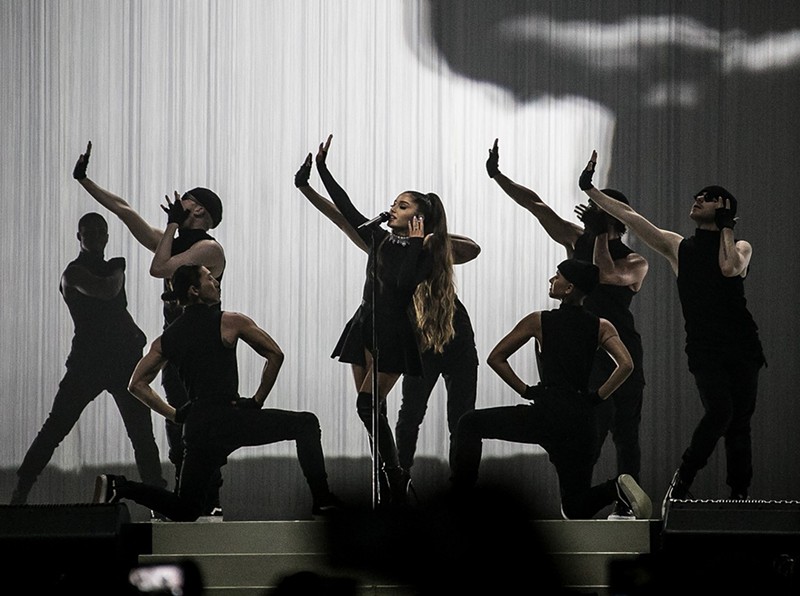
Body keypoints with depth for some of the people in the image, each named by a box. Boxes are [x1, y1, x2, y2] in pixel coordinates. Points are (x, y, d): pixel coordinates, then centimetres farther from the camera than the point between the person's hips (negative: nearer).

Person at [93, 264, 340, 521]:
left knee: (185, 510, 14)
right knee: (306, 424, 6)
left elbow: (137, 384, 14)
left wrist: (175, 414, 13)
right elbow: (275, 355, -1)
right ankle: (322, 500, -3)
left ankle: (119, 486, -5)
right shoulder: (229, 322, 0)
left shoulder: (166, 339, 15)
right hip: (230, 417, -6)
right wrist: (257, 401, 6)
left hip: (196, 427, 6)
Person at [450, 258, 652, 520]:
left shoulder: (539, 321, 4)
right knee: (575, 508, 12)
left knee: (470, 424, 14)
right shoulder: (601, 327, 9)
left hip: (545, 414, -4)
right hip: (580, 421, 4)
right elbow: (625, 365, -6)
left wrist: (525, 390, 10)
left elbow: (496, 358, 6)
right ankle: (617, 487, -18)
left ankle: (459, 498, 4)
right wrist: (597, 397, 3)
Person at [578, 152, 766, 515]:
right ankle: (680, 483, -11)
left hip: (742, 347, 1)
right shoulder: (678, 247, 12)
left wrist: (725, 227, 0)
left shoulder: (740, 247, 10)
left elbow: (731, 268, -13)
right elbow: (631, 218, 6)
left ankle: (739, 498, 5)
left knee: (739, 424, 0)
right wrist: (589, 190, 0)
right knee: (720, 412, -22)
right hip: (703, 347, -1)